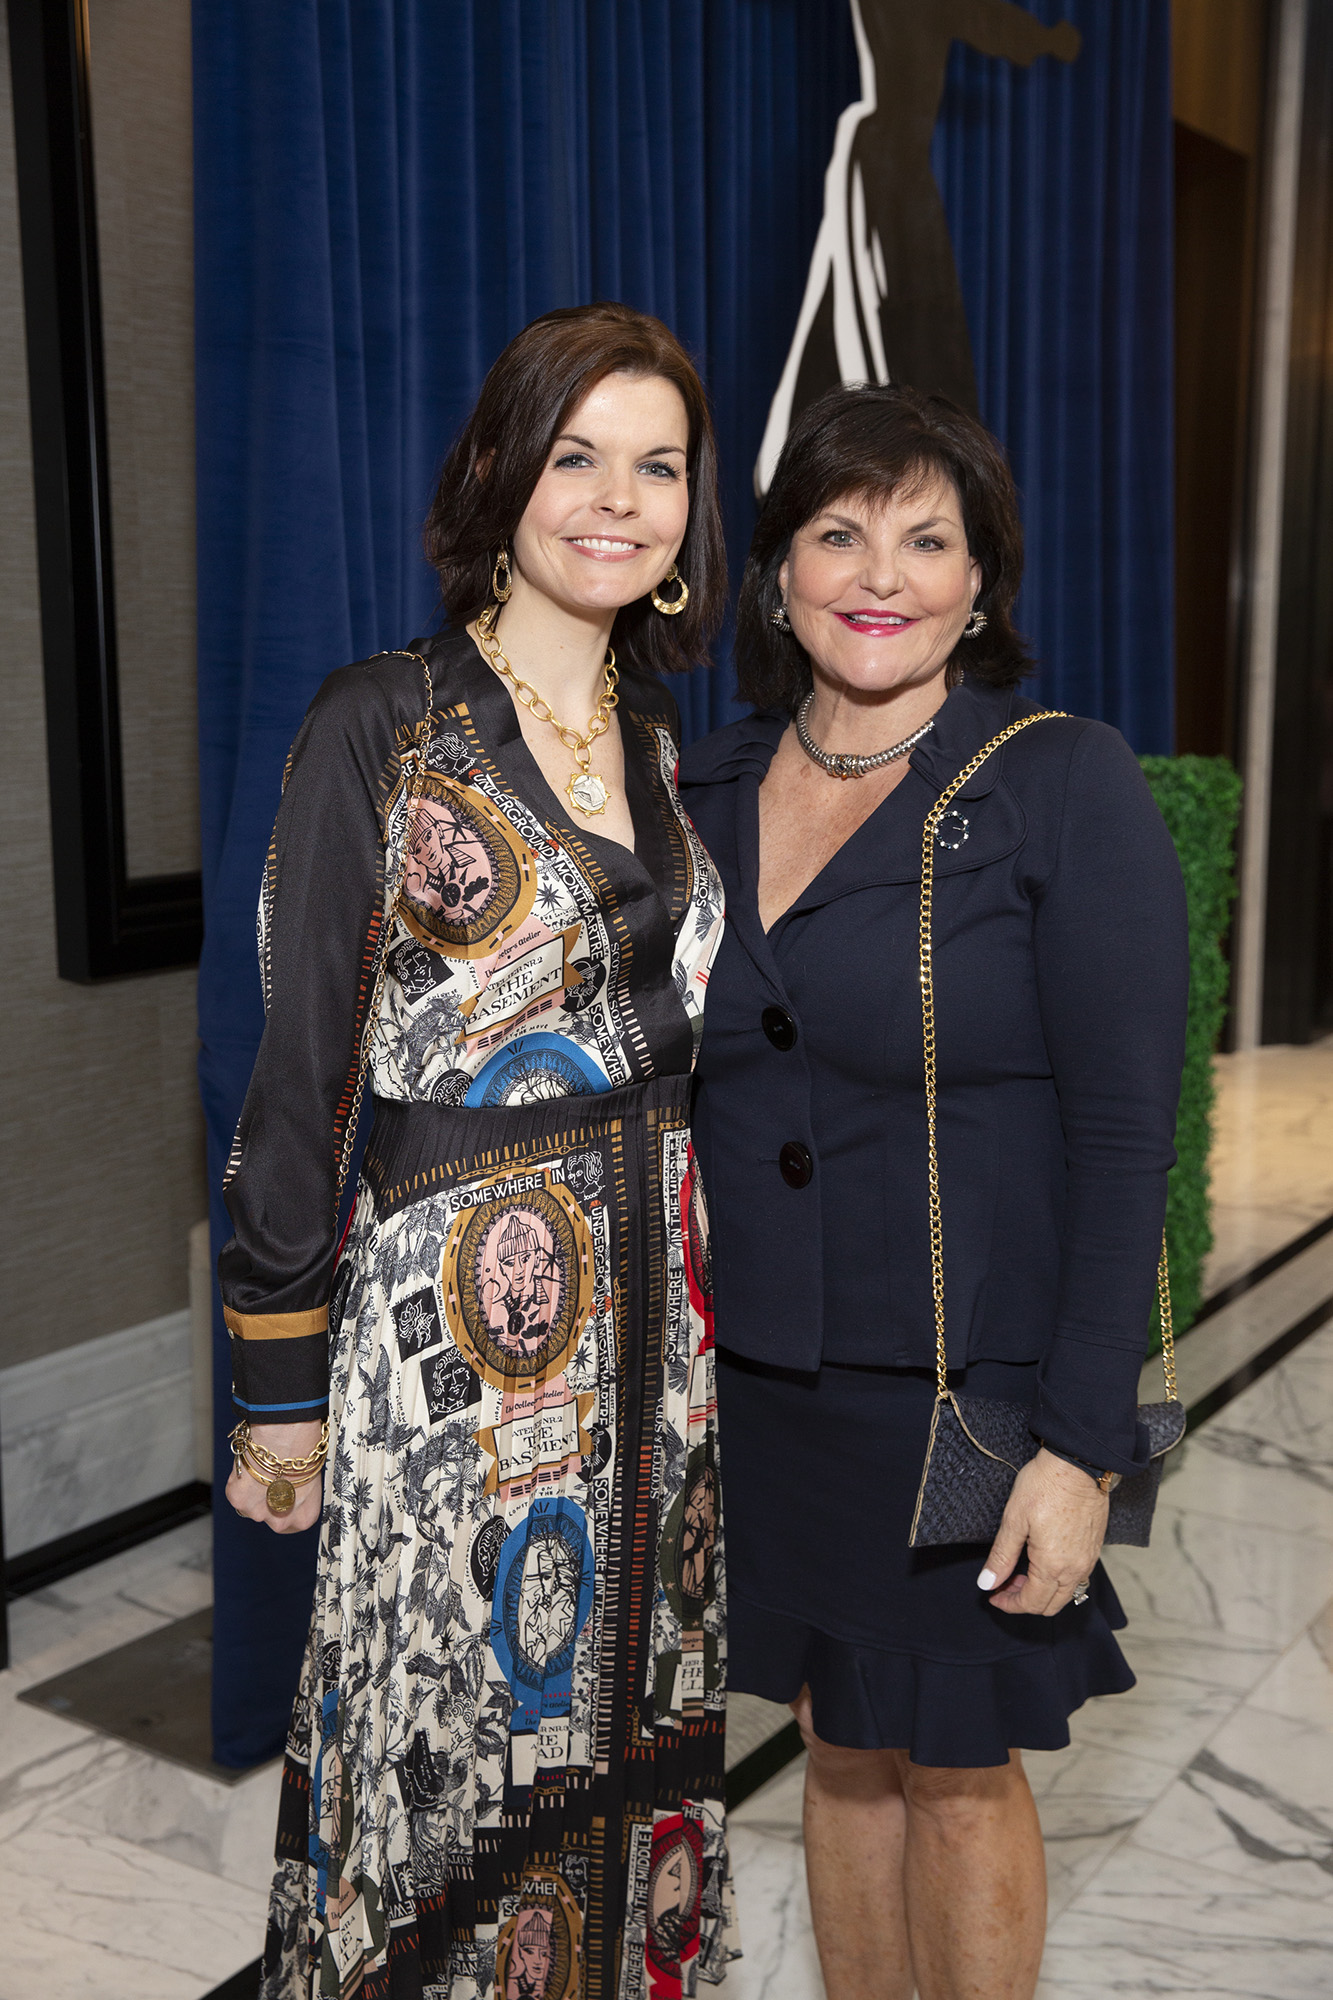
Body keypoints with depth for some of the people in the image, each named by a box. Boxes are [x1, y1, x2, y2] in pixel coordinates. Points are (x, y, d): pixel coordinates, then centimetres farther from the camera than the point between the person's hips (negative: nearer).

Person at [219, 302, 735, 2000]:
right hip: (455, 1310, -5)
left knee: (629, 1717, 17)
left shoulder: (657, 735, 9)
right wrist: (281, 1382, -8)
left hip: (653, 1306, 6)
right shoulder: (377, 723, -10)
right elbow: (298, 1066, -10)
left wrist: (697, 1280, 15)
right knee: (454, 1733, 8)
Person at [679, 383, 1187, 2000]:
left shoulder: (1066, 788, -11)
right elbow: (680, 1090, 10)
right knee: (842, 1748, 19)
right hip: (767, 1375, 5)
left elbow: (1125, 1129, -14)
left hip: (969, 1382, -4)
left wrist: (1082, 1443, -17)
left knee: (958, 1767, 12)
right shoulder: (708, 793, 4)